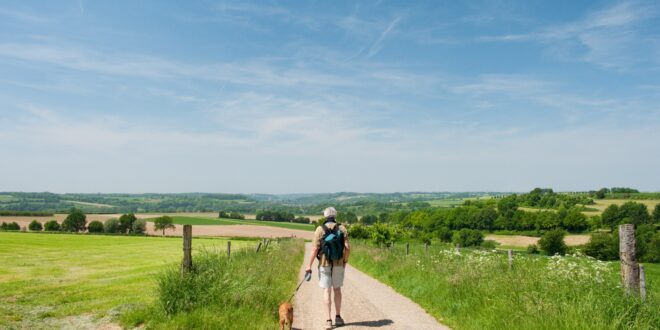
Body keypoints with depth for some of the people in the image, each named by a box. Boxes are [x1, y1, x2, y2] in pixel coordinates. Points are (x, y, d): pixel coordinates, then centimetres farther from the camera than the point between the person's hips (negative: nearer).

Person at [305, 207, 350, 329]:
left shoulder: (320, 229, -6)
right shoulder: (342, 228, 0)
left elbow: (315, 249, -11)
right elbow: (347, 247, -7)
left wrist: (309, 265, -5)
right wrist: (345, 260, 9)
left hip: (324, 264, -2)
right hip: (338, 264, 2)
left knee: (326, 291, 2)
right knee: (337, 289, 18)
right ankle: (338, 317, 24)